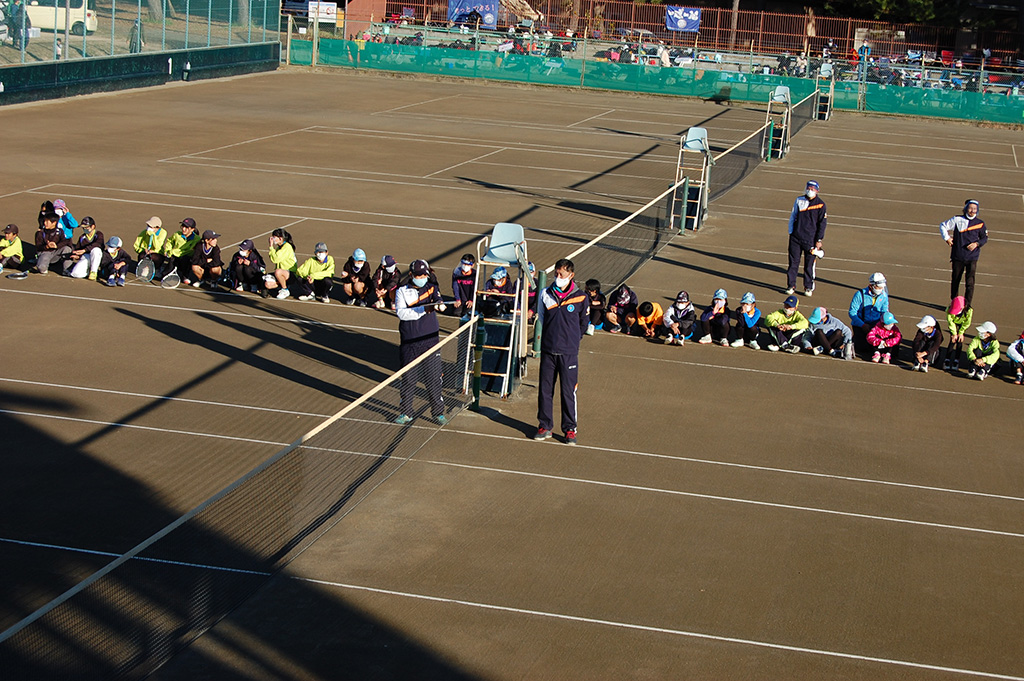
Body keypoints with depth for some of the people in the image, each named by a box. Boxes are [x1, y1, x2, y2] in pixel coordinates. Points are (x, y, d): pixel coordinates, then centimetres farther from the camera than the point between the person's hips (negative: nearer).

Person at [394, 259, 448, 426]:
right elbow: (401, 312, -13)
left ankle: (438, 412, 13)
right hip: (408, 343, 0)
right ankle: (405, 413, 17)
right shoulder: (402, 291, 3)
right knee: (408, 378, 5)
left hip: (430, 341, 0)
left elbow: (440, 304, -14)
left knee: (433, 377, 1)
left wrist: (439, 305, -38)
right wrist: (423, 309, -22)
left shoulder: (432, 288, 5)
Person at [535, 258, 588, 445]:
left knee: (568, 391, 0)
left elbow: (583, 323, 9)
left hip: (569, 352, -3)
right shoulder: (545, 294, 2)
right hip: (548, 350, 3)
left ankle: (570, 429, 11)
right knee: (545, 389, 7)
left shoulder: (580, 298, -4)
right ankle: (545, 426, 19)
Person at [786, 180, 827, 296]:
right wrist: (791, 232, 8)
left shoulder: (820, 205, -2)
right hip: (796, 237, 2)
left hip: (810, 239, -2)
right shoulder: (799, 201, 7)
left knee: (809, 264, 1)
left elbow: (822, 223, 0)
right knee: (793, 262, 4)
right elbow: (793, 216, 15)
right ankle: (791, 285, 13)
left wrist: (819, 240, -4)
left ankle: (808, 287, 13)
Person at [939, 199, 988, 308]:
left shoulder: (980, 223, 2)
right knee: (955, 280, 10)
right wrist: (947, 238, 0)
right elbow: (943, 226, 10)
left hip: (972, 258, 0)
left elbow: (984, 238, 13)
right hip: (958, 257, 0)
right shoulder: (957, 219, -1)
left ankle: (967, 305, -4)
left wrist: (977, 244, -5)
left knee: (970, 282, -9)